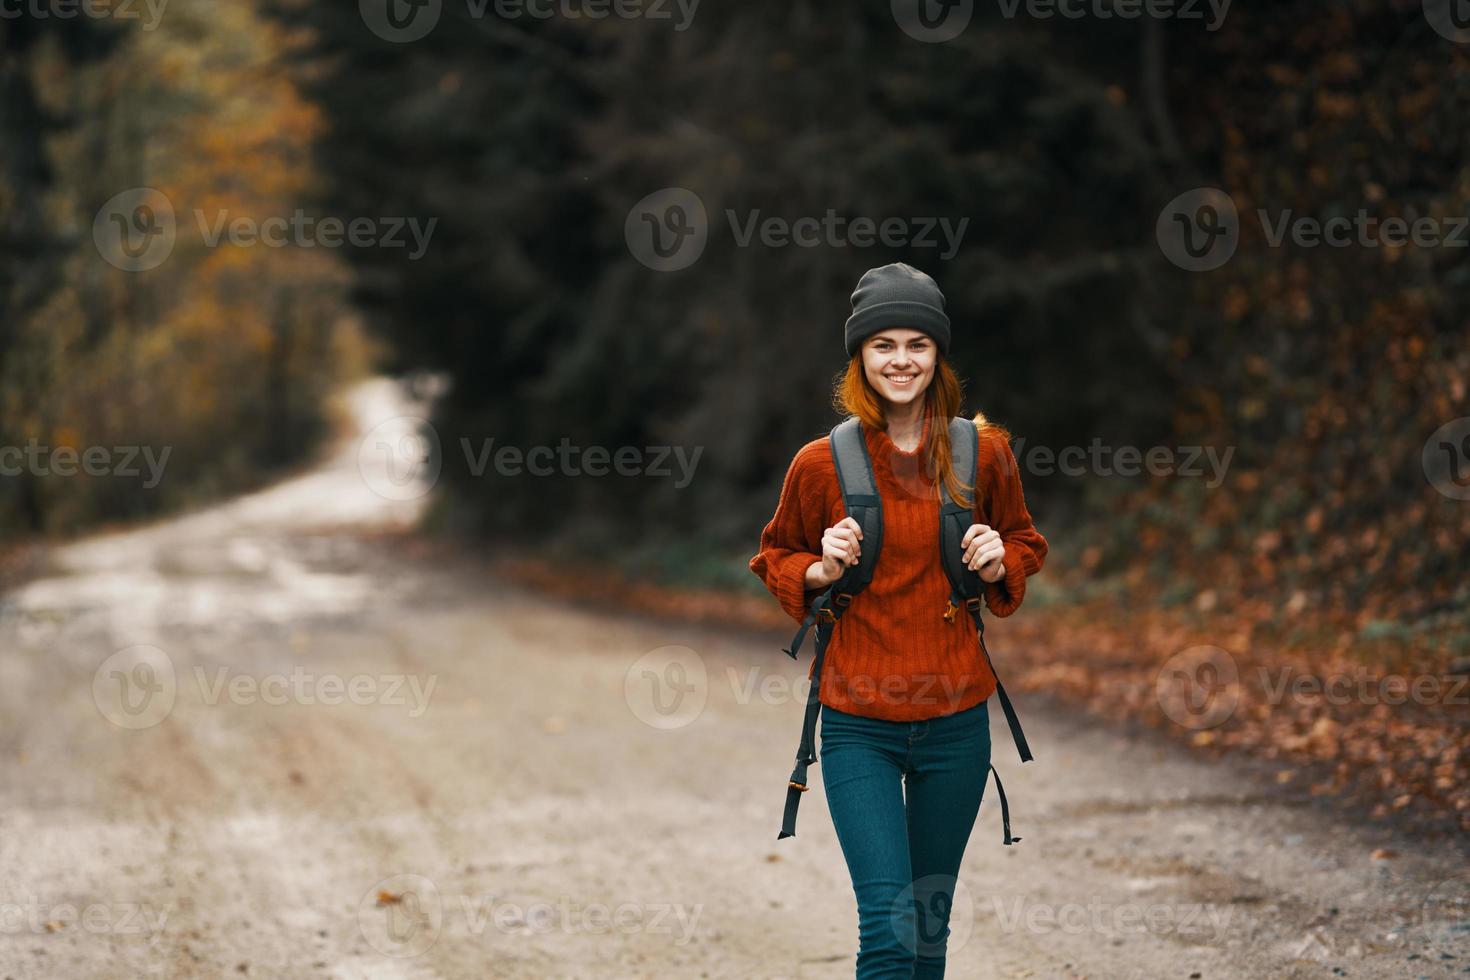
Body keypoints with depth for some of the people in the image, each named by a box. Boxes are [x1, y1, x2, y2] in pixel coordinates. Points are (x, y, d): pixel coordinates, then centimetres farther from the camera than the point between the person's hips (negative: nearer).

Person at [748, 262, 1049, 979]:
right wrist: (820, 570, -11)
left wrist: (1000, 564, -6)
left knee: (930, 923, 13)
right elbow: (775, 557, 10)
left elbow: (1025, 542, 16)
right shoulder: (823, 463, -5)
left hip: (955, 723, 2)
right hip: (858, 726, -2)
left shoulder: (982, 453, 0)